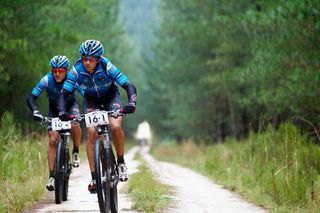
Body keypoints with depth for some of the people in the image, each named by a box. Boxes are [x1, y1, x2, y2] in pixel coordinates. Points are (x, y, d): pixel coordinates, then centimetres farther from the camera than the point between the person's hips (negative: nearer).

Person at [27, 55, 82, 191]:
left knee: (74, 124, -34)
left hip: (70, 106, -1)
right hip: (54, 111, 1)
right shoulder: (47, 80, -27)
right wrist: (35, 111, -46)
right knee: (52, 140, -14)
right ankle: (52, 176, -10)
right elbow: (31, 97, -29)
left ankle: (76, 152, -8)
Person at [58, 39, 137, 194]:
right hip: (91, 101, 1)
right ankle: (94, 178, -14)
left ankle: (121, 163, -3)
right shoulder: (76, 70, -27)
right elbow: (64, 93, -24)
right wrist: (62, 112, -41)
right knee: (91, 133, -18)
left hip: (110, 97, -1)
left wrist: (131, 103, -50)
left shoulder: (107, 66, -31)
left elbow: (128, 86, -32)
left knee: (115, 127, -27)